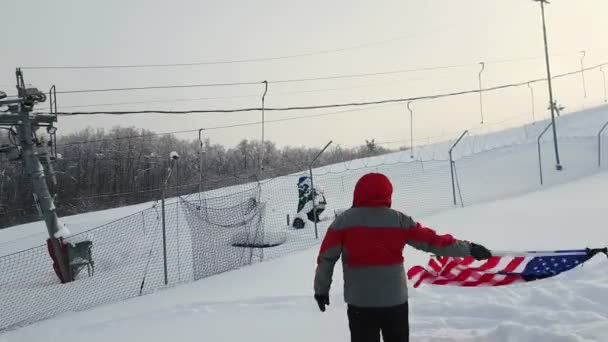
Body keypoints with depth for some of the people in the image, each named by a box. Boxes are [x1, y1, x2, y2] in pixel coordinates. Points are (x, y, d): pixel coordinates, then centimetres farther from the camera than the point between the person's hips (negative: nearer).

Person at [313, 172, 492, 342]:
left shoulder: (343, 221, -4)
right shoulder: (399, 220, -2)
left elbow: (326, 258, -3)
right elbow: (432, 241, 2)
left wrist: (321, 289, 10)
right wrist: (469, 249, 12)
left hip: (360, 302, -1)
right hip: (395, 299, 2)